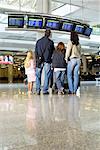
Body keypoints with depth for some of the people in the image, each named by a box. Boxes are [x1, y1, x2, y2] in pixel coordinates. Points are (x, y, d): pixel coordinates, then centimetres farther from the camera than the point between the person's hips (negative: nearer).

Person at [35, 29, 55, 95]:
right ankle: (45, 90, 0)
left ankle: (38, 90, 3)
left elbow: (36, 52, 11)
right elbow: (53, 52, 6)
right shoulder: (51, 42, 2)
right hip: (47, 61, -2)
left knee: (38, 76, 8)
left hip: (39, 61, 2)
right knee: (47, 76, 2)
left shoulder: (38, 41, 9)